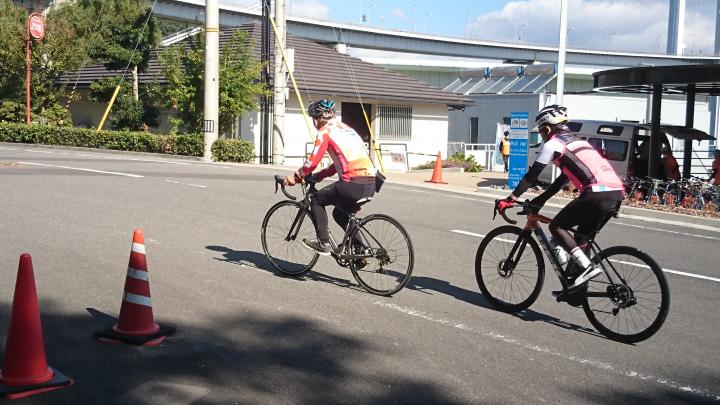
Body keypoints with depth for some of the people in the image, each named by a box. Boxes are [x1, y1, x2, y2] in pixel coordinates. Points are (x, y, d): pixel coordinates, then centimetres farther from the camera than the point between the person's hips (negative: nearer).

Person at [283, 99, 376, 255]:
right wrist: (319, 176, 30)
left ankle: (323, 244, 10)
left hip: (354, 184, -8)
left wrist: (296, 177, 8)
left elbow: (313, 161, -6)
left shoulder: (325, 131, 0)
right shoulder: (346, 128, 25)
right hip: (371, 184, 8)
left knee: (317, 200, 12)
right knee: (340, 213, 27)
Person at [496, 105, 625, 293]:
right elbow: (563, 178, 36)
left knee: (556, 226, 4)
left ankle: (587, 267, -9)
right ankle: (574, 285, 23)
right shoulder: (578, 142, 32)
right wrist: (540, 199, 38)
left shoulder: (552, 144, 6)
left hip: (597, 193, -9)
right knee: (582, 236, 21)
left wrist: (510, 199, 9)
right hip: (616, 192, 9)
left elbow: (531, 175, 4)